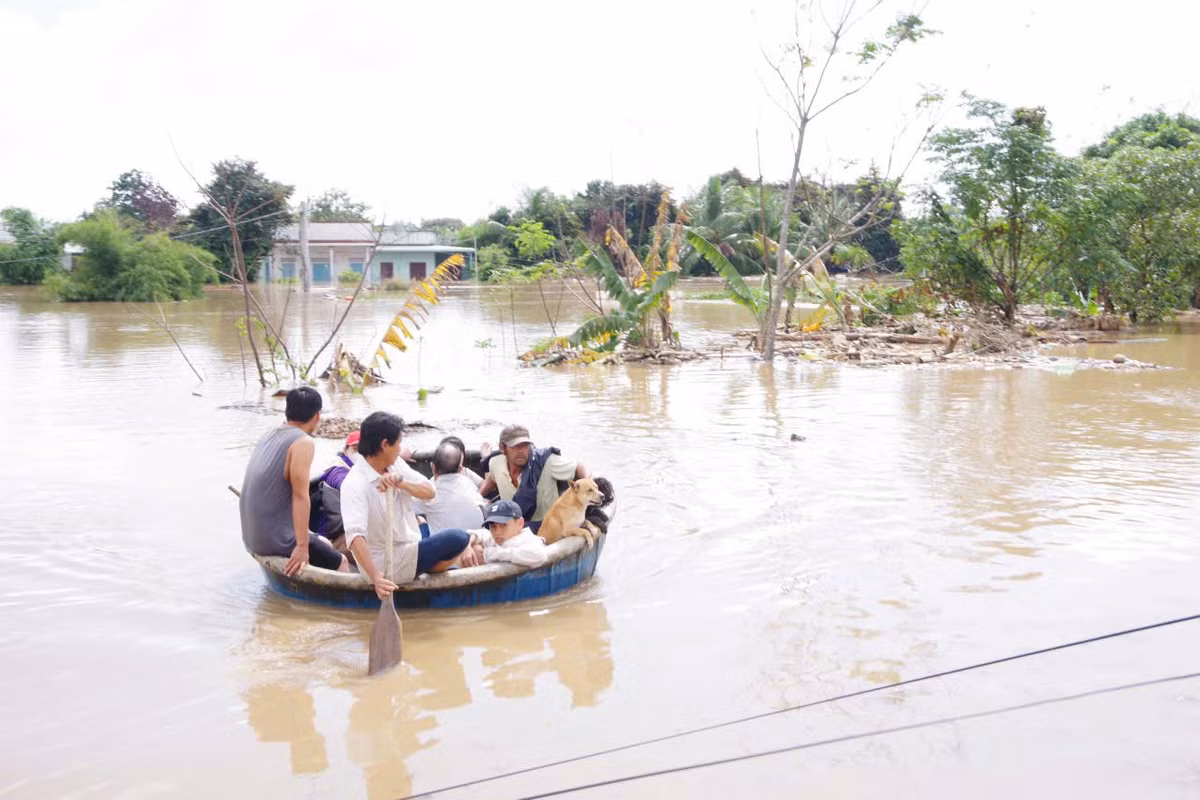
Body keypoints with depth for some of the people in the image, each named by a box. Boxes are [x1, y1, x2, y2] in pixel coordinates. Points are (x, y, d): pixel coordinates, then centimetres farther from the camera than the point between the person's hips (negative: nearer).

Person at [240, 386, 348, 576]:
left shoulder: (269, 435, 9)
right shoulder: (303, 442, -16)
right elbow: (300, 496, -22)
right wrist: (302, 547, -22)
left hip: (252, 536, 9)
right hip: (276, 540, -9)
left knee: (325, 544, 24)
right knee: (341, 564, 2)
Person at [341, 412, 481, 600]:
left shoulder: (395, 465, 1)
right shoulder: (354, 484, -23)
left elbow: (430, 492, -6)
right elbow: (355, 535, -34)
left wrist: (400, 482, -26)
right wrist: (375, 576, -47)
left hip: (409, 548, 8)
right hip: (387, 566, -8)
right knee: (458, 539, -18)